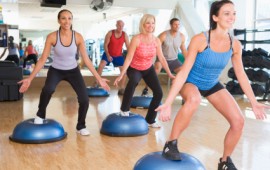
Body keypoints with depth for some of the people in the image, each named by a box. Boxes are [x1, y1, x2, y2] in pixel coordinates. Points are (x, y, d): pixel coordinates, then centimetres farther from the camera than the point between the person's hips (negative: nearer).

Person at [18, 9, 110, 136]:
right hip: (56, 70, -2)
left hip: (73, 70, 2)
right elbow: (42, 59, -14)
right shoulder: (52, 37, -18)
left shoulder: (78, 37, -15)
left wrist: (99, 79, -13)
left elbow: (86, 59, -10)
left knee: (84, 100, -12)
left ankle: (81, 126, 16)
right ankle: (40, 115, -6)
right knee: (48, 89, -35)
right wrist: (30, 78, -19)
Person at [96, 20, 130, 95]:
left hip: (119, 55, 2)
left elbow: (128, 46, -12)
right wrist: (108, 55, -23)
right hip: (108, 54, -2)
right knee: (101, 65, -19)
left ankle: (122, 88, 6)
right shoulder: (110, 33, -15)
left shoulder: (125, 35, -10)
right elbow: (105, 45, -14)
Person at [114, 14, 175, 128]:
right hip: (134, 69, -5)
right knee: (133, 81, -40)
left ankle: (150, 120, 13)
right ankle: (124, 110, -22)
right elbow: (129, 58, -26)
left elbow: (161, 58, -3)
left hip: (148, 69, 5)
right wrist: (121, 74, -33)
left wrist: (169, 73, -3)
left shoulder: (156, 40, -10)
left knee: (159, 93, -6)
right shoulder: (136, 39, -24)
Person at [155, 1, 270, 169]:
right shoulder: (200, 40, -27)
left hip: (213, 85, 5)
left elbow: (241, 75, -1)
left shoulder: (235, 44, -13)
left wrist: (254, 102, 2)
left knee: (238, 121, -7)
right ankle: (171, 143, -23)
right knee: (194, 99, -41)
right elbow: (183, 72, -27)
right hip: (191, 82, -5)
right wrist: (168, 102, -32)